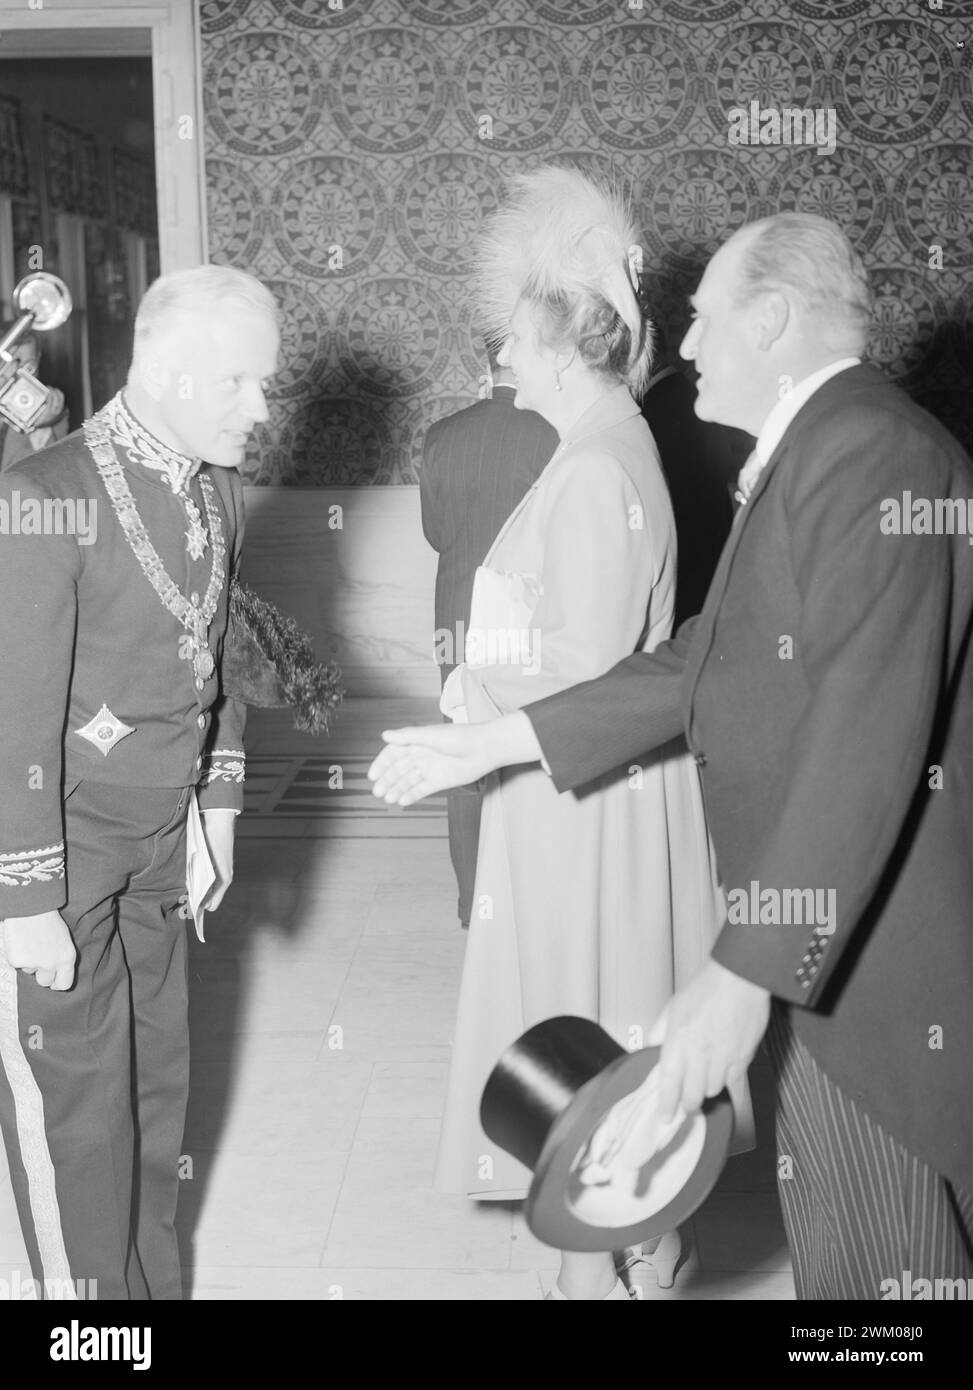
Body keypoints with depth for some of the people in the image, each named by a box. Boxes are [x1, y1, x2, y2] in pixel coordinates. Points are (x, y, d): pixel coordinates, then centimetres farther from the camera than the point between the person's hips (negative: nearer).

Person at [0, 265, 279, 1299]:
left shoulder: (216, 488, 3)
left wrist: (217, 807, 12)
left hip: (158, 837, 7)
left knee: (154, 1073, 16)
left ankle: (154, 1276, 33)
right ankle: (90, 1285, 23)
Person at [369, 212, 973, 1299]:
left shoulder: (873, 455, -19)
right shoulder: (807, 452, 14)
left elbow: (866, 744, -27)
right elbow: (703, 661, 14)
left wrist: (744, 975, -29)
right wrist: (487, 745, 12)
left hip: (879, 962, -9)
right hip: (813, 937, 9)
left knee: (875, 1259, 5)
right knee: (831, 1236, 20)